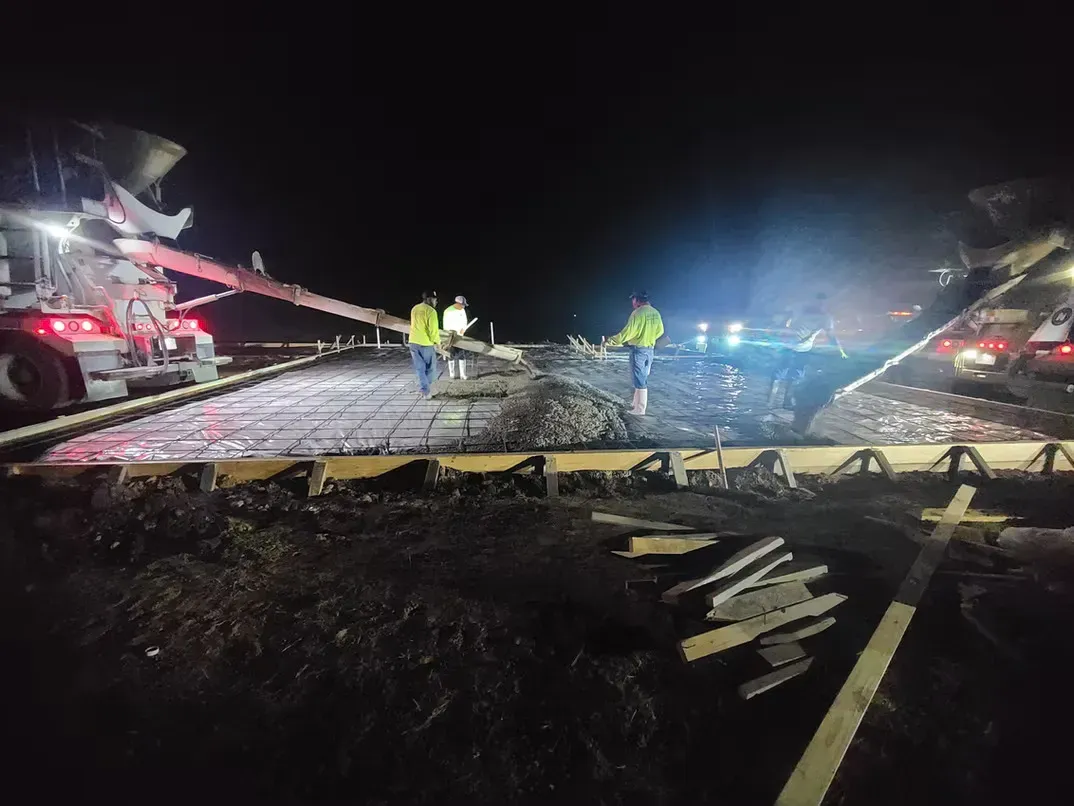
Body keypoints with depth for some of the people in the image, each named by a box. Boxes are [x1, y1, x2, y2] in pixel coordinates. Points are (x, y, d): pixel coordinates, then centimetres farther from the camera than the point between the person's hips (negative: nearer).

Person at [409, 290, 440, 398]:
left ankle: (425, 391, 10)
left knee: (419, 368, 11)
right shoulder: (430, 311, -14)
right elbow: (433, 329, -18)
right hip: (426, 343, -6)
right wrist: (437, 341, -1)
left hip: (414, 342, 7)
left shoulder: (414, 309, 10)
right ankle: (426, 390, 12)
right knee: (431, 368, 10)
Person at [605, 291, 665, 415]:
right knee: (643, 379, 16)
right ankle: (638, 405, 26)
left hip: (638, 350, -8)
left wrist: (611, 341, -12)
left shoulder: (637, 313, -17)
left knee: (639, 379, -2)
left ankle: (639, 409, 3)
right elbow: (660, 331, 13)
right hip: (649, 349, 8)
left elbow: (628, 332, -20)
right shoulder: (655, 313, 6)